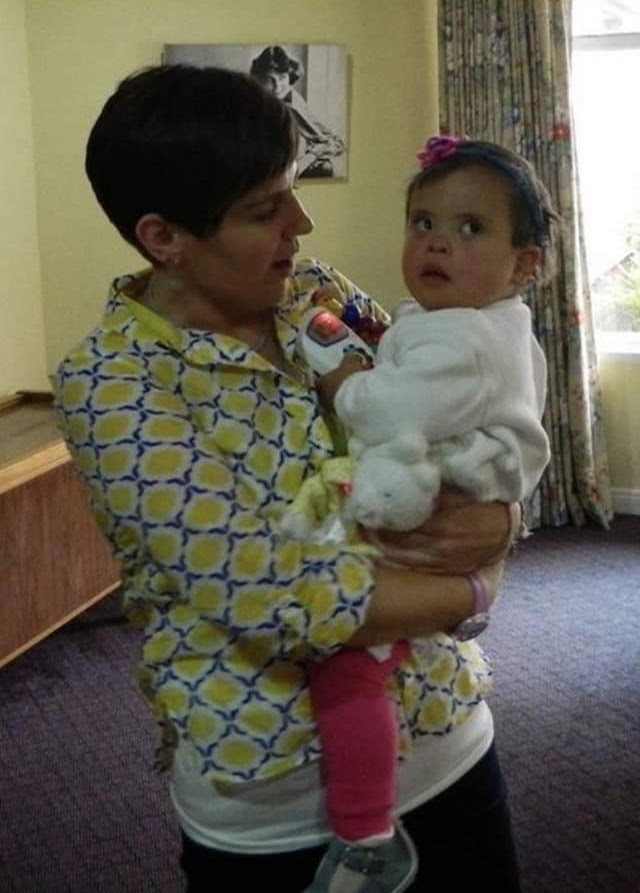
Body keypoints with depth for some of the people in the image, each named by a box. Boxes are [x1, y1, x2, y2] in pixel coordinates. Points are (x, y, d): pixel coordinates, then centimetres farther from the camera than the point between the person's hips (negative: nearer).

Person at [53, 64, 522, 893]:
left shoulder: (323, 295, 0)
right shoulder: (110, 381, -17)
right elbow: (274, 595, -24)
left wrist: (494, 521, -17)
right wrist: (474, 587, -13)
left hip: (447, 738, 6)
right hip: (275, 808, -5)